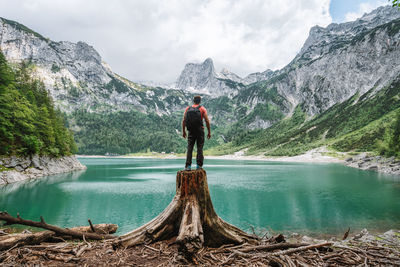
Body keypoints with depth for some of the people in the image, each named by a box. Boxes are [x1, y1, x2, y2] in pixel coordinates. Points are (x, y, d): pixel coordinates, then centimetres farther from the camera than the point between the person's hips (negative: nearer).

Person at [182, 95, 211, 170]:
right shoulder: (202, 109, 0)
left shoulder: (187, 108, 6)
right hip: (200, 131, -2)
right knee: (200, 148, 5)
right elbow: (207, 121, -5)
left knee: (189, 148, 4)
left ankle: (188, 166, -1)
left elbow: (183, 121, 3)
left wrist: (183, 131, 10)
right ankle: (199, 165, 3)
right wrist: (209, 132, 1)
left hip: (191, 131, 2)